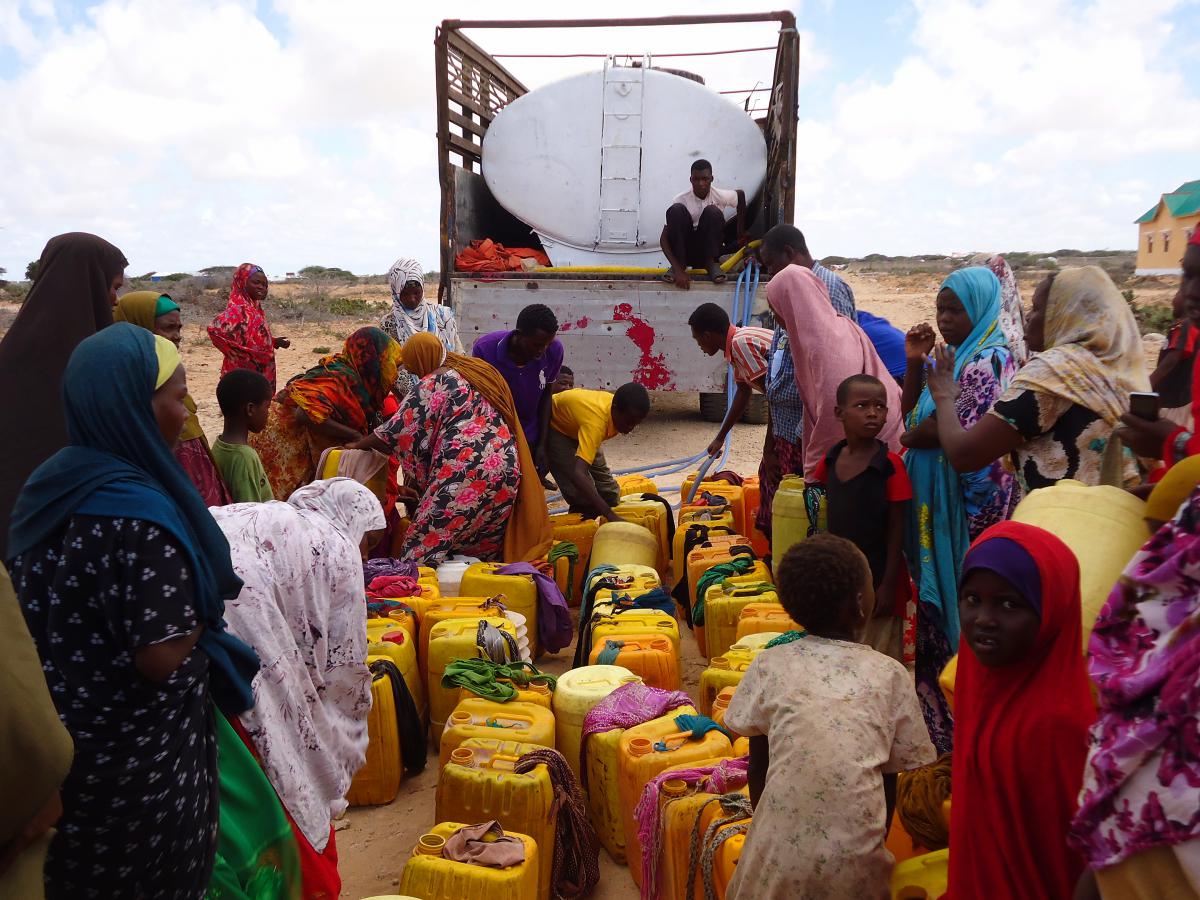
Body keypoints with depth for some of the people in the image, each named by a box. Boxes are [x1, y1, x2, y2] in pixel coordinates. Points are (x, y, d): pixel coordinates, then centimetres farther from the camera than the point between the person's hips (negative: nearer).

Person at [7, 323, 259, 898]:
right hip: (136, 756, -8)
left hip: (61, 736, 8)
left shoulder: (55, 481, -2)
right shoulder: (138, 515, -29)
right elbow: (162, 657, -27)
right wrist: (199, 608, -10)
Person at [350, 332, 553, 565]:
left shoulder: (434, 383, -3)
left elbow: (399, 431, -3)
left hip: (464, 474, -8)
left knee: (427, 546, -3)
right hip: (506, 470, 8)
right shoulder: (481, 370, 19)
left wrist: (358, 445, 13)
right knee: (484, 551, 14)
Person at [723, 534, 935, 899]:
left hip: (780, 857, 0)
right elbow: (891, 779, 8)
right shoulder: (890, 675, 3)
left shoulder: (769, 664, 2)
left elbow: (758, 766, 9)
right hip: (855, 862, 0)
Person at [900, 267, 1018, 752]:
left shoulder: (986, 363, -13)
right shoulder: (955, 358, 14)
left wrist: (909, 436, -1)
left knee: (961, 600, 0)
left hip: (969, 506, -8)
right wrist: (915, 363, 2)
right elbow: (911, 415, 12)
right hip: (938, 502, 9)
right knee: (940, 596, 13)